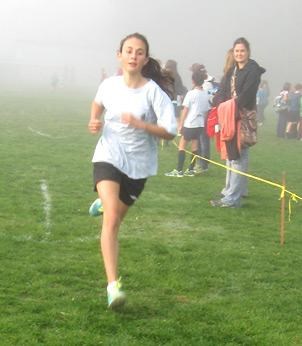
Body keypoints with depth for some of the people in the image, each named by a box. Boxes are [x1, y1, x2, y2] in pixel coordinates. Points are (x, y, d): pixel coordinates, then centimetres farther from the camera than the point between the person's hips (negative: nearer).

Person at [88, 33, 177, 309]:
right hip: (109, 157, 0)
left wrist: (139, 124, -30)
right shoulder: (110, 85, -5)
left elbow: (170, 132, -17)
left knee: (115, 219, 22)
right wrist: (95, 122, -1)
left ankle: (104, 202, 61)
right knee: (111, 219, -21)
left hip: (138, 164, 1)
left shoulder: (153, 91, -15)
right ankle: (113, 285, -24)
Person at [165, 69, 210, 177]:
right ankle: (191, 170, 14)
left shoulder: (191, 93, -12)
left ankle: (179, 170, -5)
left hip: (189, 124, -6)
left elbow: (185, 110, -10)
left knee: (182, 146, -1)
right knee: (194, 146, 11)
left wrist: (180, 125, -5)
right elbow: (206, 111, 10)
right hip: (200, 124, 6)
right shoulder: (206, 94, 4)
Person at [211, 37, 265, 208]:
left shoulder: (253, 69, -5)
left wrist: (234, 107, -19)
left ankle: (232, 197, -13)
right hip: (229, 116, 8)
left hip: (244, 117, -8)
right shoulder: (232, 70, 16)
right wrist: (223, 109, -10)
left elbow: (247, 93, -17)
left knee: (238, 156, -11)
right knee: (231, 154, 15)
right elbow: (222, 92, 6)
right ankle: (238, 189, 28)